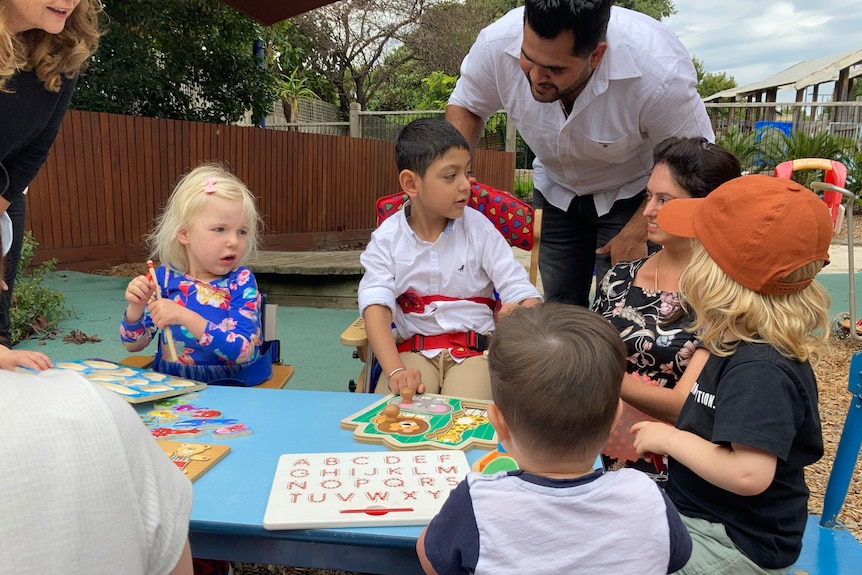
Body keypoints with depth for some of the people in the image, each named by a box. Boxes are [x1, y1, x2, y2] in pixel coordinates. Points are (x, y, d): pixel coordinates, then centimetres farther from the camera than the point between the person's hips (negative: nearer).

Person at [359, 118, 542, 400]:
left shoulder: (479, 229, -3)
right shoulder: (387, 239, -4)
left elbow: (523, 292, -6)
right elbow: (376, 307, -14)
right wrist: (395, 371, -29)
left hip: (474, 348, 0)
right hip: (413, 349, 1)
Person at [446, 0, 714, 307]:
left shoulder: (659, 72, -35)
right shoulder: (497, 43, -27)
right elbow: (465, 106, -7)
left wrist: (637, 232, -20)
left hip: (633, 193, -3)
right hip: (556, 189, 3)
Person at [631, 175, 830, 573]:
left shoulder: (761, 371, -29)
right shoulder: (750, 346, 2)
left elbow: (749, 474, -36)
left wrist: (669, 439, -24)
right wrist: (670, 440, 3)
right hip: (701, 508, 9)